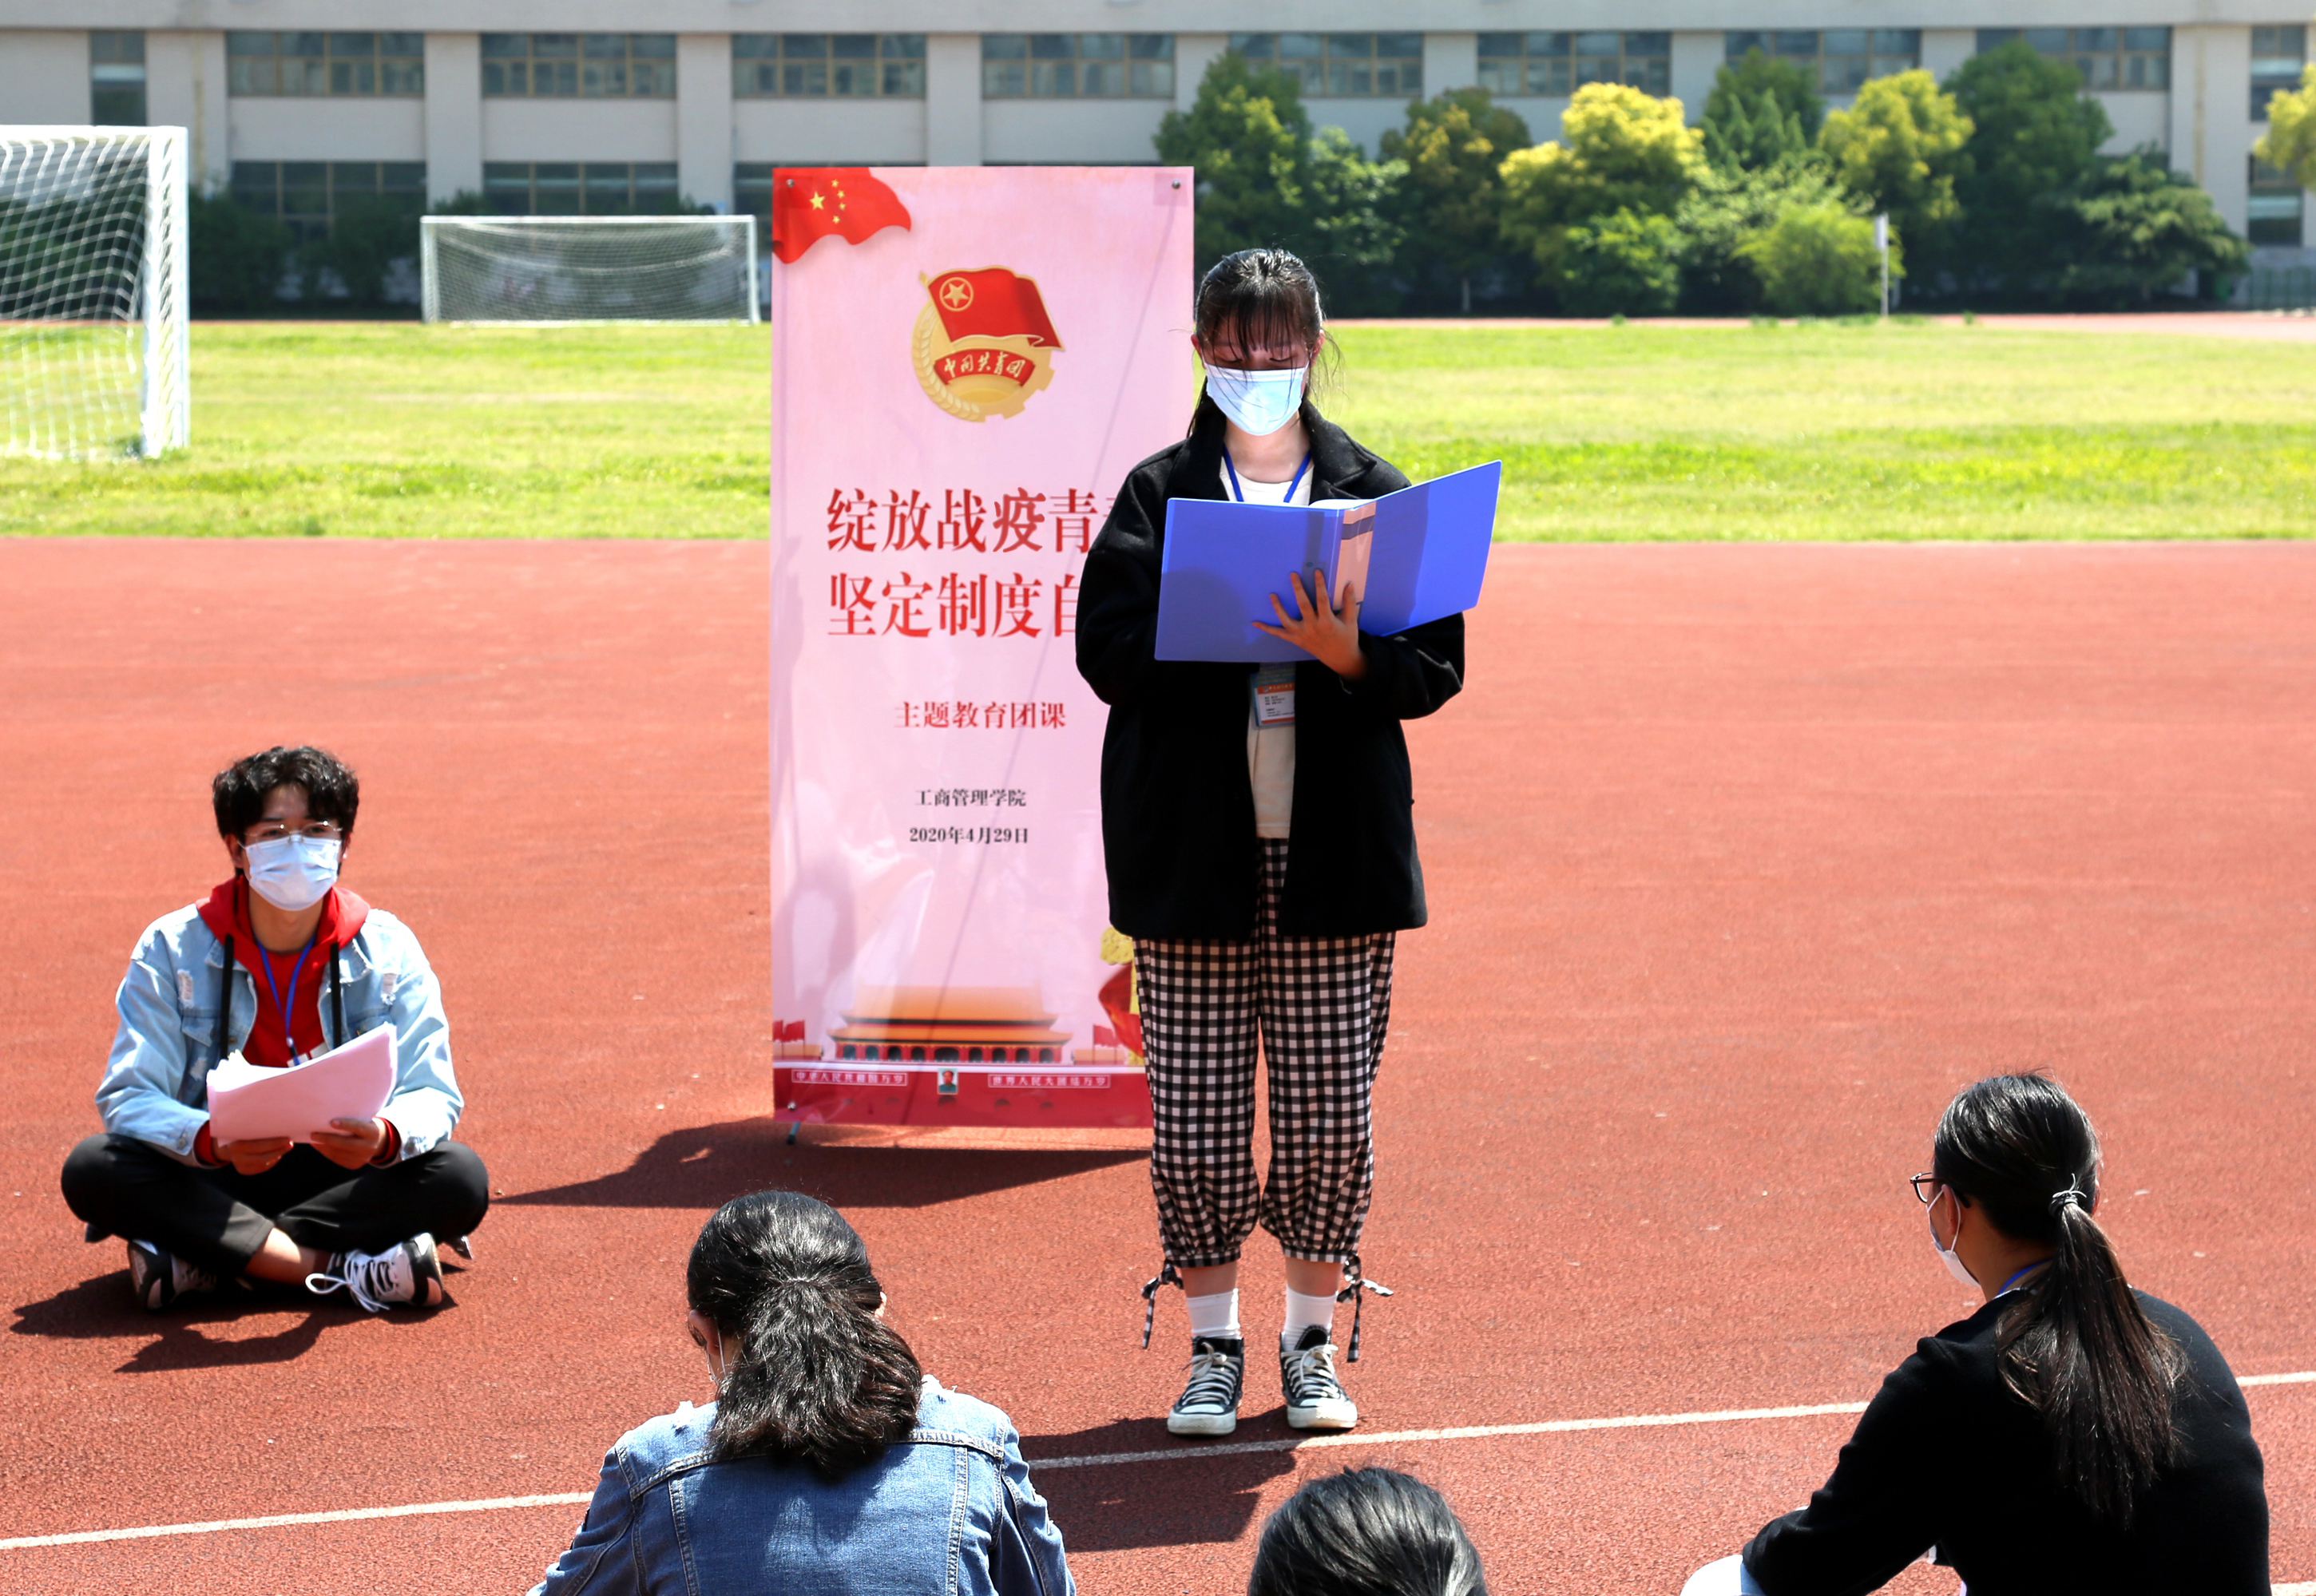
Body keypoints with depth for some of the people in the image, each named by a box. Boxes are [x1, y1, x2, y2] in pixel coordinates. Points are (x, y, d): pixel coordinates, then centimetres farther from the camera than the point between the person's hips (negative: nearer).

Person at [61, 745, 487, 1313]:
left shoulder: (388, 952, -3)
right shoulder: (172, 950, -6)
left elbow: (432, 1095, -8)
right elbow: (130, 1096, -13)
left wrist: (384, 1136, -34)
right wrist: (212, 1142, -35)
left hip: (344, 1175, 1)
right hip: (212, 1180, 0)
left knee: (461, 1179, -27)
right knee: (93, 1170, -28)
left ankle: (200, 1258, -26)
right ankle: (344, 1268, -31)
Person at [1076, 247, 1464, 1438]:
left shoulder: (1374, 492, 7)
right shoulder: (1158, 493, 6)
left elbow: (1437, 664, 1)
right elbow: (1109, 649, -5)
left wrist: (1350, 656, -18)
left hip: (1333, 849, 0)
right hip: (1194, 849, 0)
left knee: (1331, 1115, 2)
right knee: (1193, 1116, 1)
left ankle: (1314, 1341, 19)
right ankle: (1212, 1348, 16)